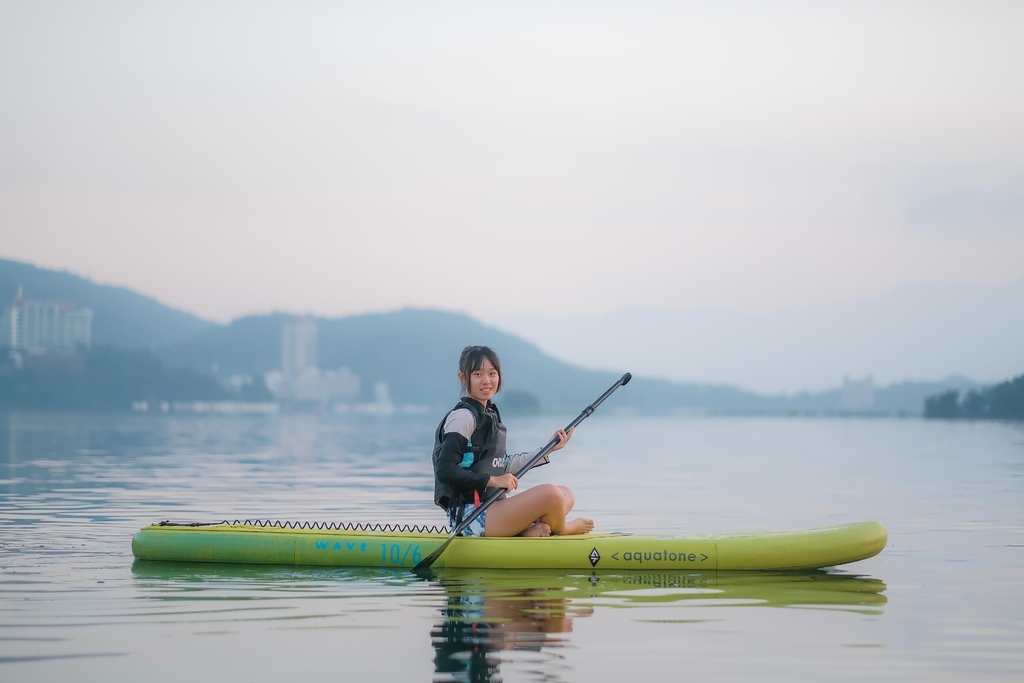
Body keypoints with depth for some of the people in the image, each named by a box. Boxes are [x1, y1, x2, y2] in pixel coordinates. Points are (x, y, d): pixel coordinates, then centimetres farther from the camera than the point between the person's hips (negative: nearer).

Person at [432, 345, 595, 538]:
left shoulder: (489, 414, 18)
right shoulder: (463, 416, -11)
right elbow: (444, 471, -20)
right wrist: (492, 480, -23)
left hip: (493, 506, 10)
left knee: (566, 494, 13)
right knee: (550, 494, -23)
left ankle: (529, 532, -13)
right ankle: (561, 530, 10)